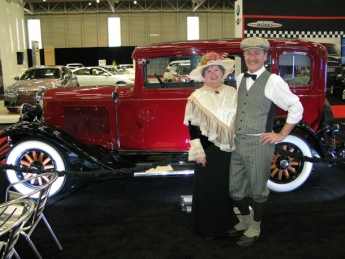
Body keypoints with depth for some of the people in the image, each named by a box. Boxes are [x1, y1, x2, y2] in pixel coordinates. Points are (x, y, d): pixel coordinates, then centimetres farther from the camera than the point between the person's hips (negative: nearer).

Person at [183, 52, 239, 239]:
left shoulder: (233, 93, 4)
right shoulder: (197, 96, -4)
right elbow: (193, 126, -6)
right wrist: (198, 151, -10)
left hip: (230, 149, 3)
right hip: (208, 149, -3)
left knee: (229, 186, 12)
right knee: (207, 187, 5)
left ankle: (228, 223, 30)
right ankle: (208, 227, 21)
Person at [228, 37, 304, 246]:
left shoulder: (272, 81, -11)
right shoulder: (240, 79, 8)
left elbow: (296, 107, -10)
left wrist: (281, 135, -8)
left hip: (259, 144, -6)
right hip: (238, 142, 6)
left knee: (257, 190, 10)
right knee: (235, 189, 15)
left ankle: (255, 228, 32)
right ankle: (246, 220, 40)